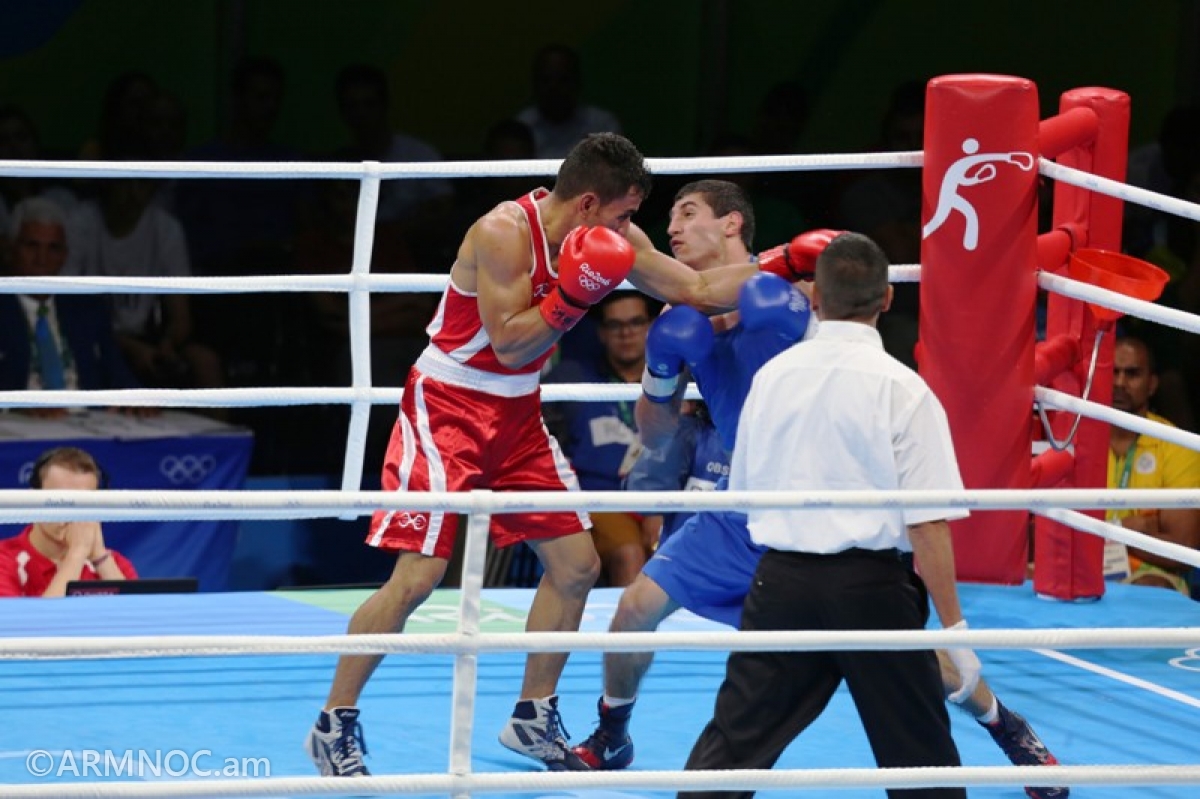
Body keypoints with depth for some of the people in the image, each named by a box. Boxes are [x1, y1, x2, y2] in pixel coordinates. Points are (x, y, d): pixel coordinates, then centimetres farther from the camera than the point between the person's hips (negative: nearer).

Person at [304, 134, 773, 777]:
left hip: (517, 413, 8)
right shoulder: (504, 232, -23)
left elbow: (696, 289, 4)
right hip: (450, 408, -8)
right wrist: (573, 297, -32)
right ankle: (335, 726, -3)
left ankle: (533, 719, 20)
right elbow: (508, 344, -24)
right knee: (417, 574, -14)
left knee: (575, 565, 6)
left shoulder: (608, 237, -2)